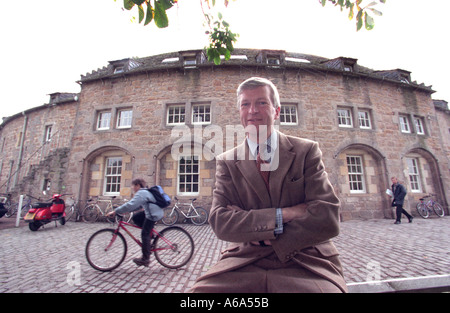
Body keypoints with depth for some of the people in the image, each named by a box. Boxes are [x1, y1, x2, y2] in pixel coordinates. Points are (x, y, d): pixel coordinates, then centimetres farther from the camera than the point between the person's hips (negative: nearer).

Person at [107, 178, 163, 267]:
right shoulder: (145, 192, 18)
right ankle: (150, 233, 16)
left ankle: (145, 259, 7)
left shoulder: (141, 193, -14)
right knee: (135, 218, 15)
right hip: (153, 212, 10)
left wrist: (115, 211, -18)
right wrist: (120, 210, 17)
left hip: (153, 215, -10)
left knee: (144, 235, -2)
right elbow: (136, 205, 21)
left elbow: (130, 205, -24)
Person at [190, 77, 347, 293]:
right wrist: (283, 215, -18)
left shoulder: (307, 151, 0)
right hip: (245, 263, 1)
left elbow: (328, 219, -9)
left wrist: (251, 226, -11)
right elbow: (219, 221, -9)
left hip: (305, 261, 1)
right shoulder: (227, 162, 2)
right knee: (200, 289, -23)